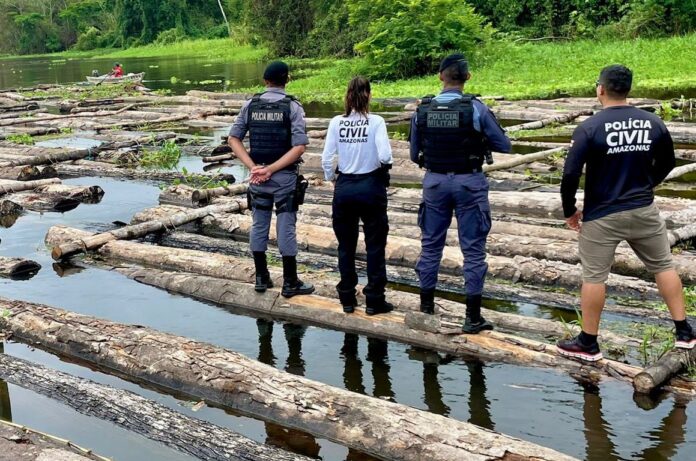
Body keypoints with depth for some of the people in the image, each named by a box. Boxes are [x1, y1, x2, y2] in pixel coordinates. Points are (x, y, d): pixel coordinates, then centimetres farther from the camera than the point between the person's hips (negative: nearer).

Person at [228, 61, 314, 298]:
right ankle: (290, 283, 9)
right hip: (285, 177, -3)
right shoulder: (292, 107, -9)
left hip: (257, 175, 3)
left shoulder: (250, 105, 1)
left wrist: (253, 167, -9)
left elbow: (234, 139, -1)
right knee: (286, 228, 3)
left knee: (259, 226, 13)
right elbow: (299, 147, -16)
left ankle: (261, 278, 20)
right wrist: (272, 169, -15)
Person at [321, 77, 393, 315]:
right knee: (375, 246, 8)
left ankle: (347, 299, 20)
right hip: (371, 186, -2)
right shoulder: (376, 122, -10)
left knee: (346, 246, 13)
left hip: (344, 188, 3)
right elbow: (384, 156, -19)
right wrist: (383, 163, 4)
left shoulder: (336, 122, -4)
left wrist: (331, 179, 12)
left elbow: (326, 159, -6)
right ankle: (374, 301, 12)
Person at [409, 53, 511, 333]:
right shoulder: (475, 109, -11)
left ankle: (426, 308, 22)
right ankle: (473, 317, 6)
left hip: (435, 182, 3)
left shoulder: (423, 110, -3)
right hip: (469, 183, -3)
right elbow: (505, 147, -4)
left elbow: (414, 154, 7)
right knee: (473, 250, 4)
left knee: (430, 246, 15)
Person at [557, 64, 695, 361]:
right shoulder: (653, 123, -1)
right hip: (644, 211, 4)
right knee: (663, 266, 18)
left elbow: (570, 175, -17)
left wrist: (569, 211, -3)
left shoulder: (589, 127, -14)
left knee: (594, 276, 6)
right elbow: (667, 163, 14)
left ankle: (588, 343, 15)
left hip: (601, 216, -4)